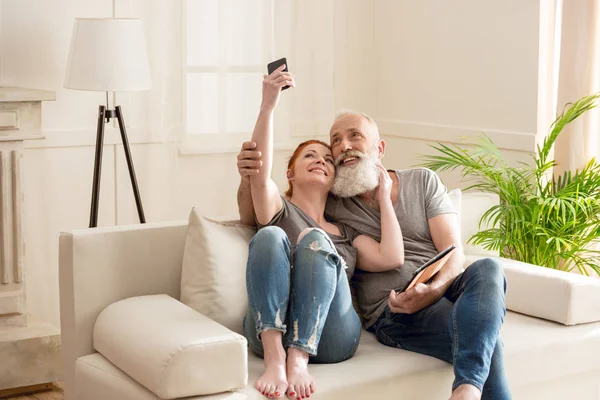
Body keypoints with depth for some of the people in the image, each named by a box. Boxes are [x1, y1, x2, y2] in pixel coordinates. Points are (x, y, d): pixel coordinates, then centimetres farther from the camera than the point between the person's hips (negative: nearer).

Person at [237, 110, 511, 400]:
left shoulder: (422, 181, 16)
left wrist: (433, 290, -19)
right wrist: (248, 176, -8)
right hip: (393, 311, -3)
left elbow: (454, 252, 6)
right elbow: (251, 216, 16)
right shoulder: (327, 201, 15)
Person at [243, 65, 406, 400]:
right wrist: (268, 106, -14)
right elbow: (259, 175, -1)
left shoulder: (345, 233, 32)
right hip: (271, 329, -2)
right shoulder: (279, 210, 23)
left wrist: (384, 196, 24)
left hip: (329, 337, 2)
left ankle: (299, 360, -38)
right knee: (271, 235, -26)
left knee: (314, 239, -23)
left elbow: (392, 258, 13)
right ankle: (275, 357, -41)